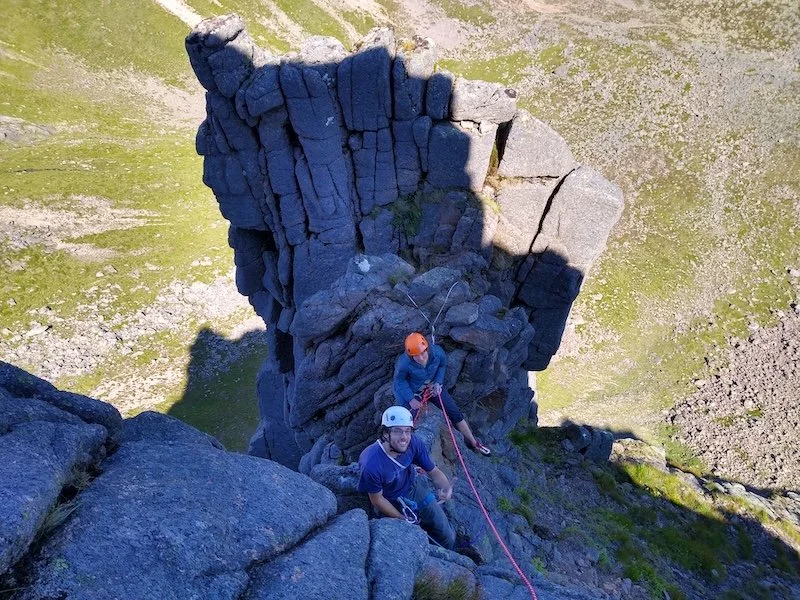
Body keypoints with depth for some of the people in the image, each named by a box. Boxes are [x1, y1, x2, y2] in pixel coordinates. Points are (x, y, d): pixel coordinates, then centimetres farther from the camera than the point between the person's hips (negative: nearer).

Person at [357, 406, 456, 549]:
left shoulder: (414, 443, -26)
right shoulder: (371, 466, -36)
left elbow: (433, 471, -13)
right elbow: (377, 500, -19)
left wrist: (446, 488, -34)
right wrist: (404, 519, -11)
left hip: (415, 488, 4)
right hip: (391, 503, -3)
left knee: (448, 537, 11)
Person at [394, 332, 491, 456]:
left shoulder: (437, 352, -26)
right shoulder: (404, 363, -35)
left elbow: (442, 365, -2)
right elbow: (400, 380, -15)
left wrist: (438, 383, -12)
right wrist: (411, 399, -17)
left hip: (432, 387, 3)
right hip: (412, 392, -3)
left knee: (455, 413, 6)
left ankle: (473, 442, 25)